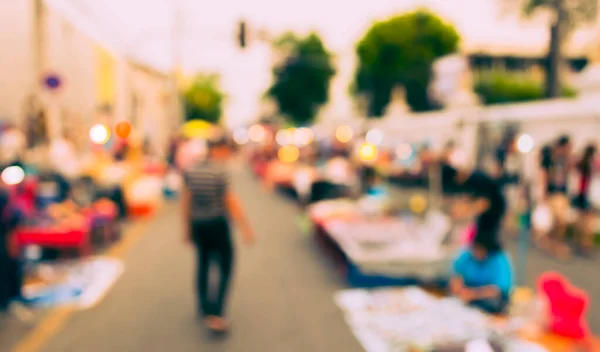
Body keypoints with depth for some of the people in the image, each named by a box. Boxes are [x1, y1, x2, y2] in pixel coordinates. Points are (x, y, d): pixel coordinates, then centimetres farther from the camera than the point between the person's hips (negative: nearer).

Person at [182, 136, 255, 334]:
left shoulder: (191, 170, 5)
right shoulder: (219, 171, -15)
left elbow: (186, 200, 7)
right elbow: (231, 201, -17)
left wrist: (188, 228, 15)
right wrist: (245, 228, -12)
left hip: (197, 224, 7)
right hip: (216, 224, -6)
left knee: (203, 264, 20)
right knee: (225, 267, 3)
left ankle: (203, 307, 34)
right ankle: (215, 314, -5)